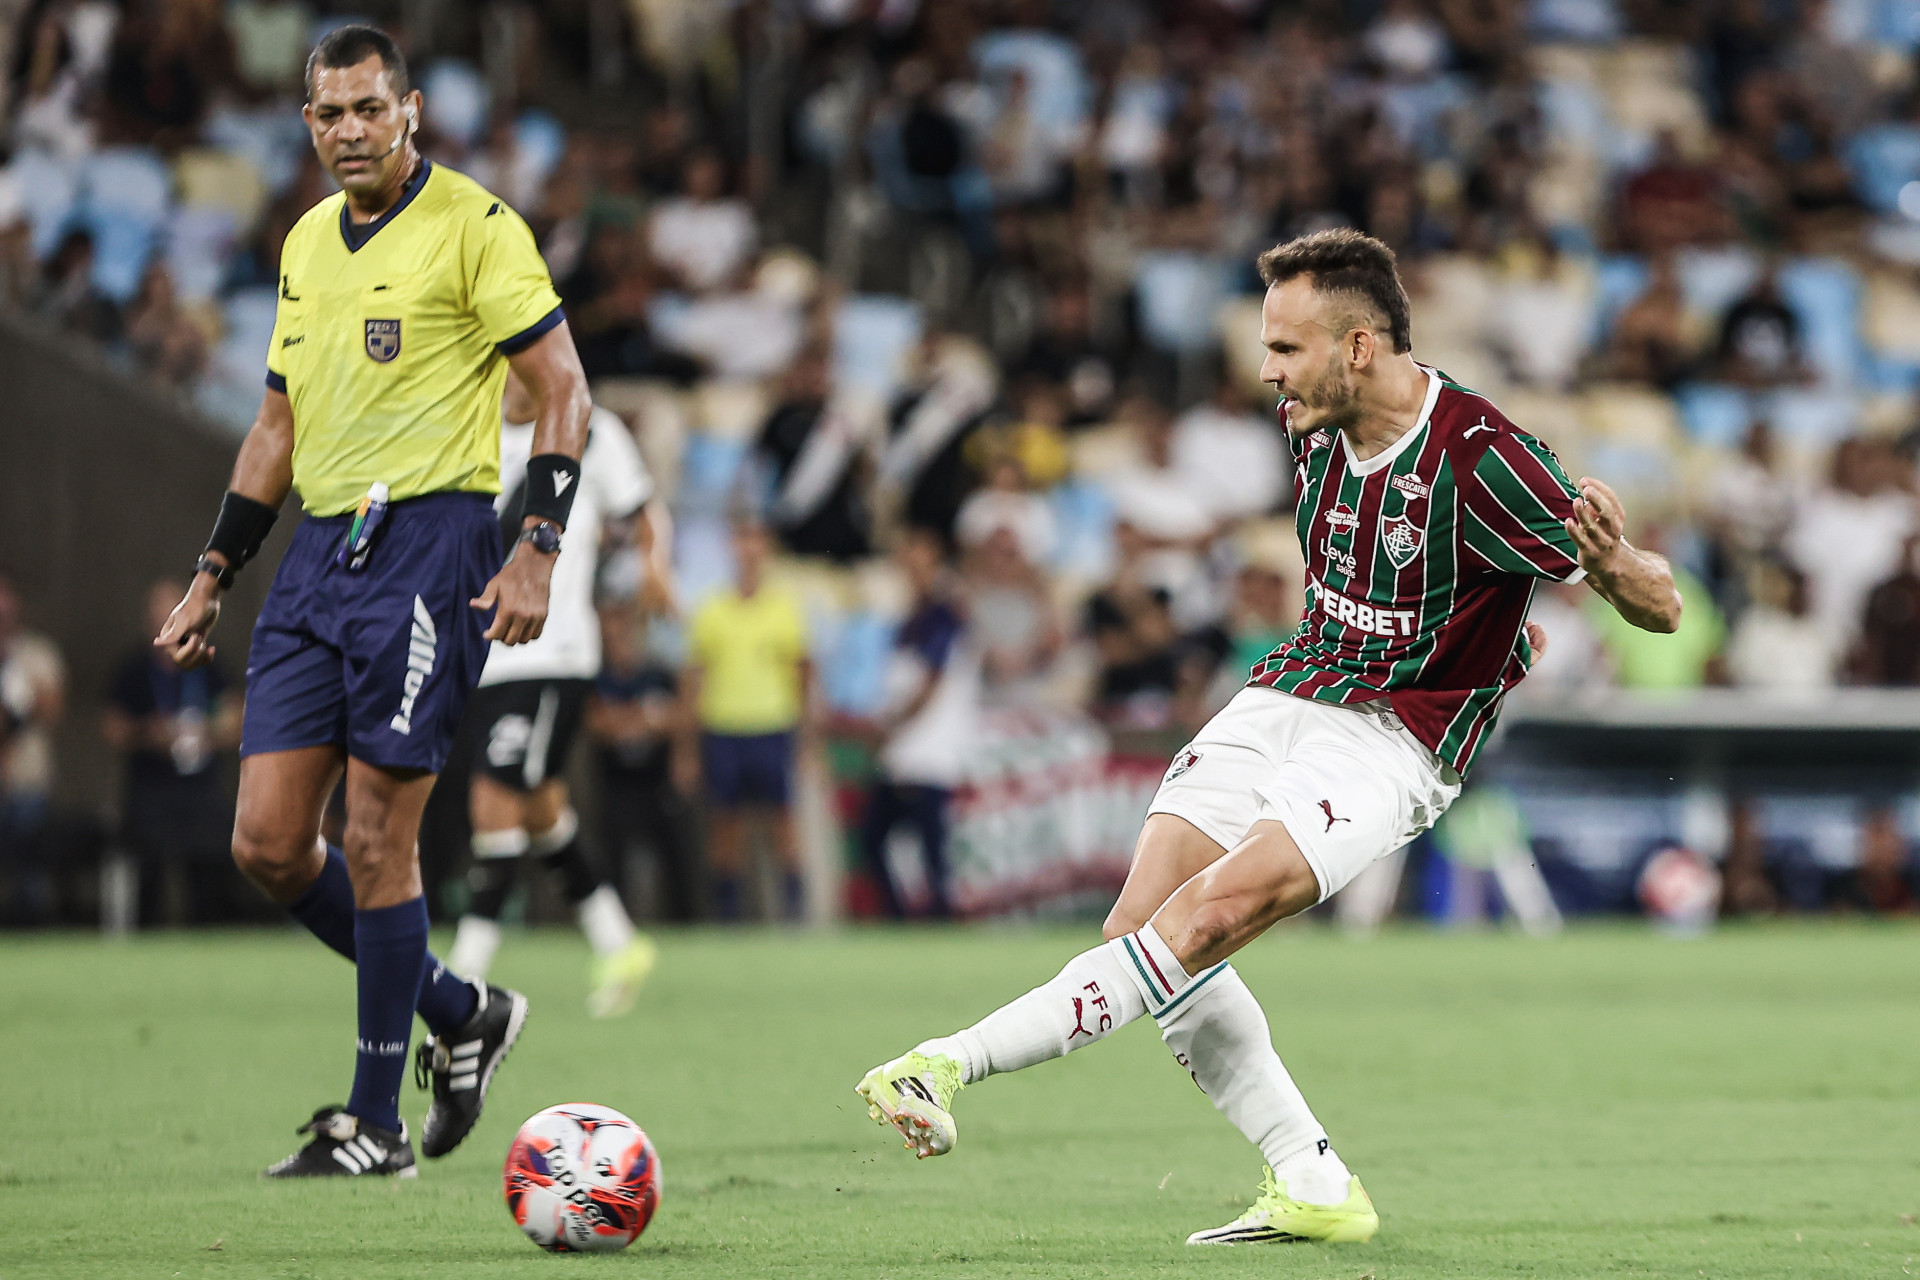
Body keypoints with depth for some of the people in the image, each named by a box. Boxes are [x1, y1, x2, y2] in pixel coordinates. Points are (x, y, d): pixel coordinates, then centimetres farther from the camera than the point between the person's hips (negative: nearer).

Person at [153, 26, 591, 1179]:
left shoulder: (474, 227, -5)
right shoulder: (308, 243, 17)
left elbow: (564, 390, -8)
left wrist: (538, 552, -17)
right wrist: (214, 577, 20)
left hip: (430, 541, -7)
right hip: (319, 553, 7)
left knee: (376, 839, -7)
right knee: (269, 843, 1)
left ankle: (375, 1125, 2)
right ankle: (461, 1014, 20)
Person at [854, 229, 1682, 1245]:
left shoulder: (1482, 459, -20)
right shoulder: (1319, 429, 2)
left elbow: (1660, 610, -16)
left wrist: (1614, 564, -39)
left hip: (1398, 734, -8)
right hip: (1291, 693, 8)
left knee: (1207, 915, -26)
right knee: (1141, 923, -8)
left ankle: (951, 1063, -27)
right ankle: (1315, 1189, -4)